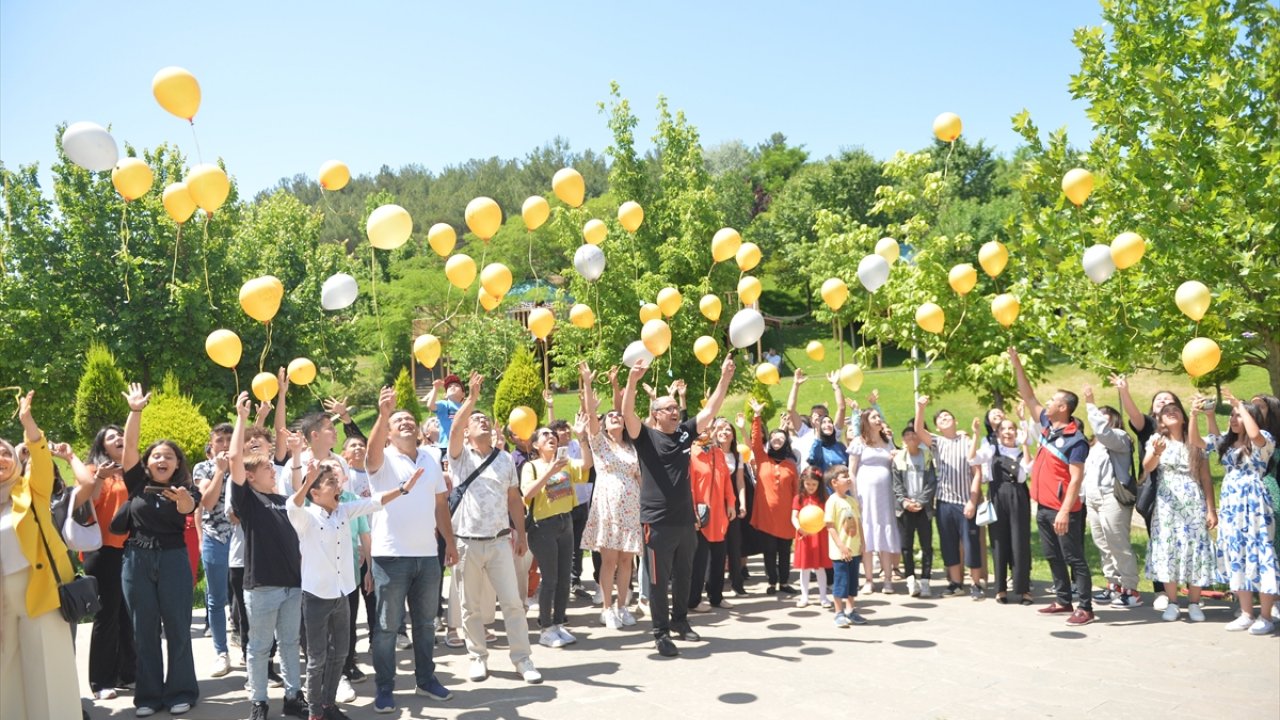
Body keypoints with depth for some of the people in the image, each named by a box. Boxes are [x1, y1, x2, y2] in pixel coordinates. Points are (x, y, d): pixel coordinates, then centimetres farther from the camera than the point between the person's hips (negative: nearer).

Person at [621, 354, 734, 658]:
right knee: (658, 579, 2)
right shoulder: (645, 436, -6)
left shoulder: (685, 433, 7)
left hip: (685, 519, 5)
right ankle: (661, 633, 11)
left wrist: (725, 378, -2)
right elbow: (627, 413, -22)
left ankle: (679, 621, 34)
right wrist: (632, 380, -37)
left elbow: (710, 410, 6)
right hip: (657, 521, -5)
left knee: (684, 575, 18)